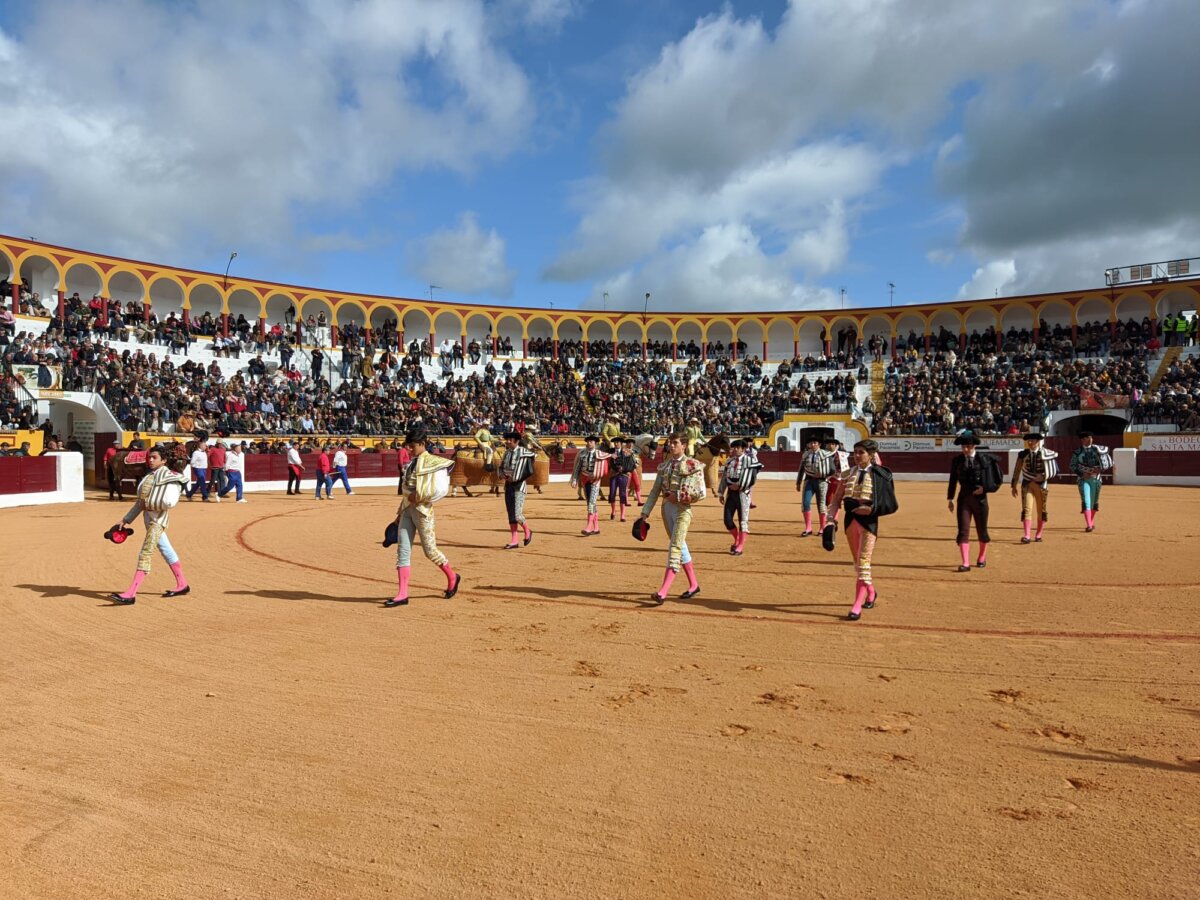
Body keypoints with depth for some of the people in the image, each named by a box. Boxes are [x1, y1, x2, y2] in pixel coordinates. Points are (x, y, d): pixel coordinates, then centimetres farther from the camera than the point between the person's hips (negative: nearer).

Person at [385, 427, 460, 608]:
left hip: (422, 510, -8)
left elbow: (441, 489, -20)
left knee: (429, 550, 1)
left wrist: (419, 496, -16)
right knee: (402, 550, 1)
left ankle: (452, 577, 25)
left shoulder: (432, 462, -10)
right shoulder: (412, 463, 14)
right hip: (407, 509, 8)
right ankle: (403, 594, 3)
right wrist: (400, 512, 18)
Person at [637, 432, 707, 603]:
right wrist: (645, 513, 4)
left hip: (682, 508, -7)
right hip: (666, 507, 7)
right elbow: (655, 491, 10)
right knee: (680, 546, 15)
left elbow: (701, 493, -11)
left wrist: (677, 496, -14)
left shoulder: (692, 465, -6)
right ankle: (694, 585, 29)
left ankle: (662, 592, -20)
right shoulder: (664, 466, 11)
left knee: (675, 547, -14)